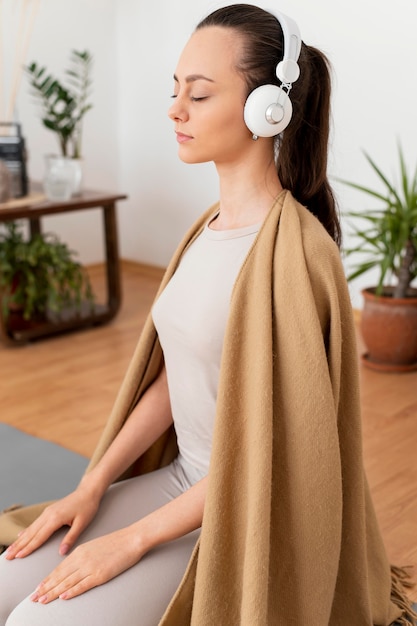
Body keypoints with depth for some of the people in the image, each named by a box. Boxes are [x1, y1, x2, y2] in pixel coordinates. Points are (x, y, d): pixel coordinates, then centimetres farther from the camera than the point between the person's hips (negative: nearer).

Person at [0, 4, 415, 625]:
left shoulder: (293, 250, -23)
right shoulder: (210, 226, 4)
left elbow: (268, 444, -21)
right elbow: (168, 378, 6)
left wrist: (132, 540, -17)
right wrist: (91, 489, -1)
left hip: (246, 518, -7)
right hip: (183, 475, 7)